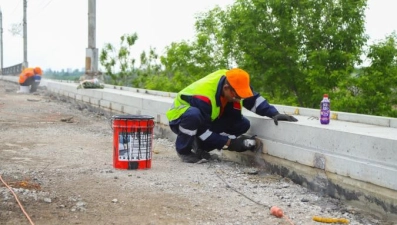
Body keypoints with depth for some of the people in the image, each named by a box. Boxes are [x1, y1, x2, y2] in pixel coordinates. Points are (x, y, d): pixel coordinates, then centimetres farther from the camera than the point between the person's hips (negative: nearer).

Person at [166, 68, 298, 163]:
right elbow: (202, 130, -31)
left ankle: (199, 146, 2)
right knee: (194, 115, -44)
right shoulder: (203, 96, -37)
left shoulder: (233, 82, -18)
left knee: (243, 124, -11)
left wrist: (274, 113, -27)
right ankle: (183, 150, -15)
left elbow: (254, 100, -11)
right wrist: (229, 142, -31)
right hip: (180, 119, -7)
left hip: (206, 120, 7)